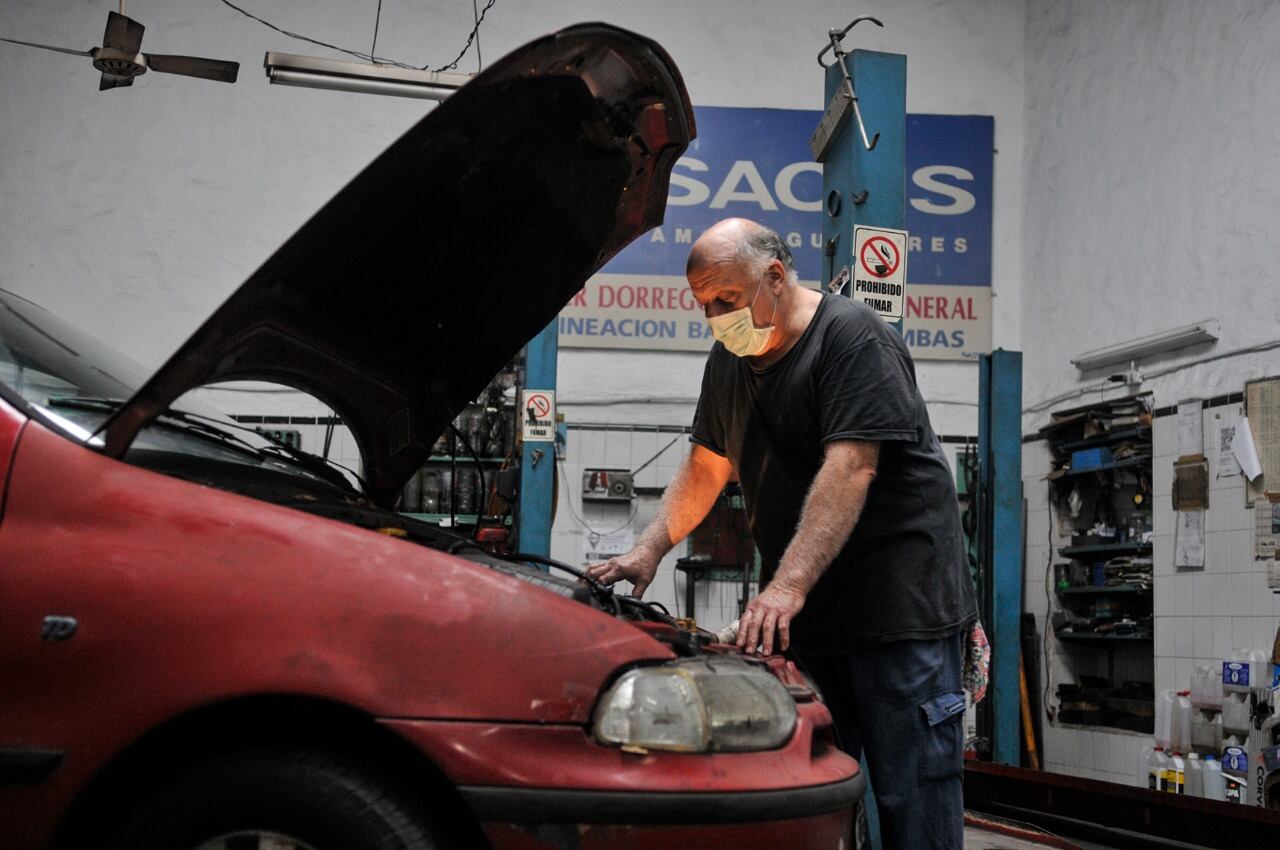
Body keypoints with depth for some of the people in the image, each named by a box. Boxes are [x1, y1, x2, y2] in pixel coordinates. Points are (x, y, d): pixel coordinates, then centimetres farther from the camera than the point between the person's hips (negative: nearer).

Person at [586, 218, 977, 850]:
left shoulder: (855, 338, -11)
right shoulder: (729, 361, 14)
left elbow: (849, 470, -22)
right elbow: (703, 470, 23)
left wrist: (786, 587, -29)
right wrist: (648, 550, 9)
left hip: (900, 603, -7)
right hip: (803, 616, 7)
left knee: (912, 794, -7)